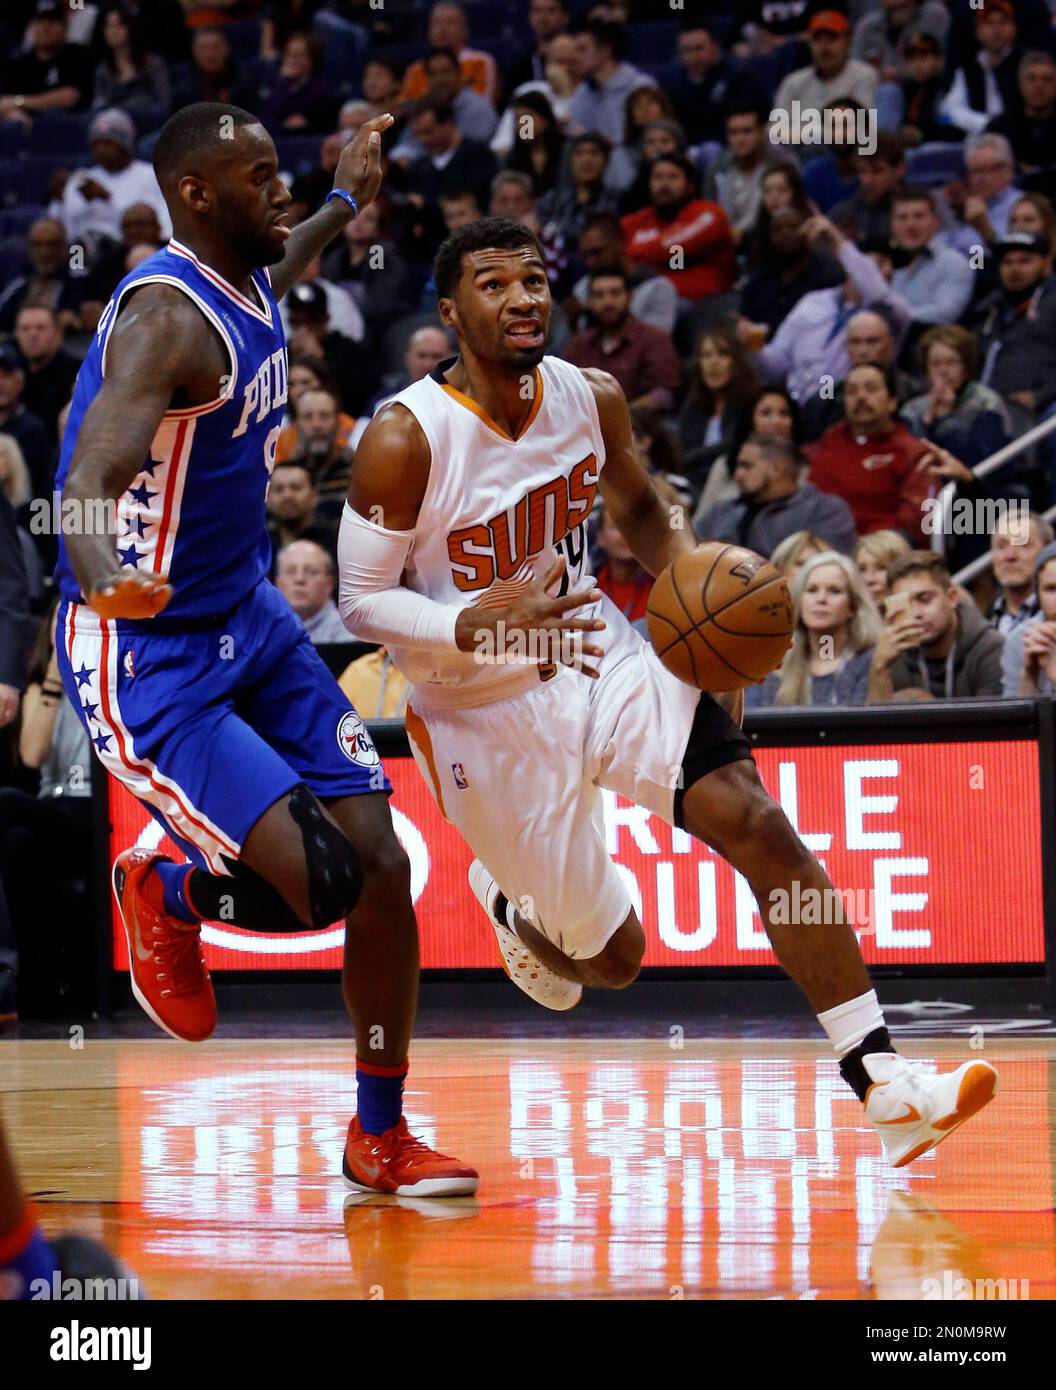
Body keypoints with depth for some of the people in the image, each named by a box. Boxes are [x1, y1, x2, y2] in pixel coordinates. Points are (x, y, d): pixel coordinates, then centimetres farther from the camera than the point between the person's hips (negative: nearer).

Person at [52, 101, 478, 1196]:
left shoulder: (247, 281, 5)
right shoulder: (164, 315, -24)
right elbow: (88, 483, -37)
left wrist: (347, 202, 40)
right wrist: (102, 579, -57)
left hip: (250, 622, 9)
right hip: (146, 658, -9)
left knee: (382, 867, 0)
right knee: (320, 881, -20)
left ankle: (380, 1138, 16)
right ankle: (166, 891, 13)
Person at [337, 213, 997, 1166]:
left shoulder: (591, 399, -5)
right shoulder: (406, 441, -20)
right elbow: (362, 601, -14)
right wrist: (481, 626, -33)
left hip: (600, 655, 4)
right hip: (485, 712, -4)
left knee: (759, 827, -20)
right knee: (610, 959, 5)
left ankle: (885, 1087, -23)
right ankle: (508, 905, 44)